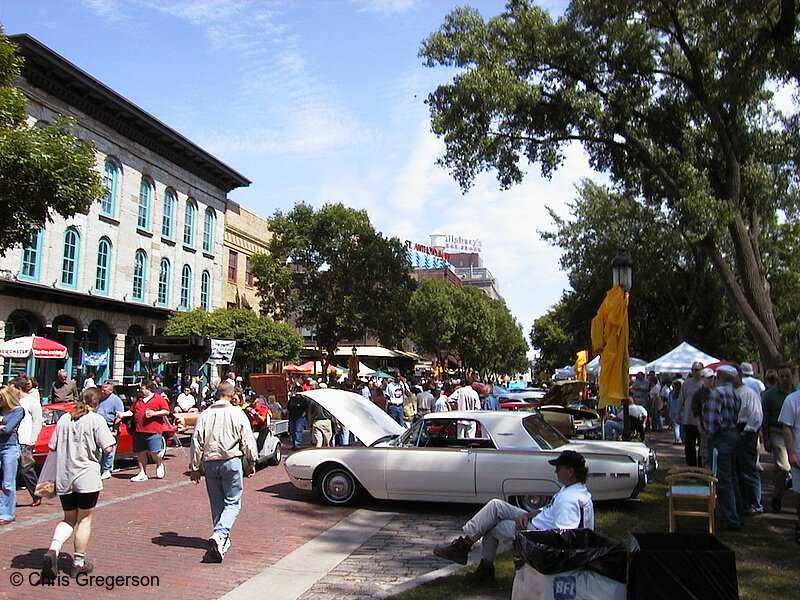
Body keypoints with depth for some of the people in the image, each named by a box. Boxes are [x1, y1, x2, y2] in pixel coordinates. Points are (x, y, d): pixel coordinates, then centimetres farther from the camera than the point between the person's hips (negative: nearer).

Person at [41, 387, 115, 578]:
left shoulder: (64, 419, 6)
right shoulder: (96, 419, -9)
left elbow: (53, 447, 10)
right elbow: (107, 448, -13)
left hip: (63, 478, 5)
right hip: (86, 478, -5)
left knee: (69, 519, 18)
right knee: (84, 519, 9)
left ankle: (53, 550, -7)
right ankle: (79, 563, 16)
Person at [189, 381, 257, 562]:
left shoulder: (205, 414, 3)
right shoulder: (237, 413, -3)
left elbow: (197, 442, 2)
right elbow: (248, 440, -3)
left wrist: (195, 467, 10)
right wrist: (251, 463, 7)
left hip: (210, 463, 3)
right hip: (231, 461, -3)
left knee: (216, 503, 15)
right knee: (233, 502, 2)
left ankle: (222, 540, 23)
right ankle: (220, 535, -19)